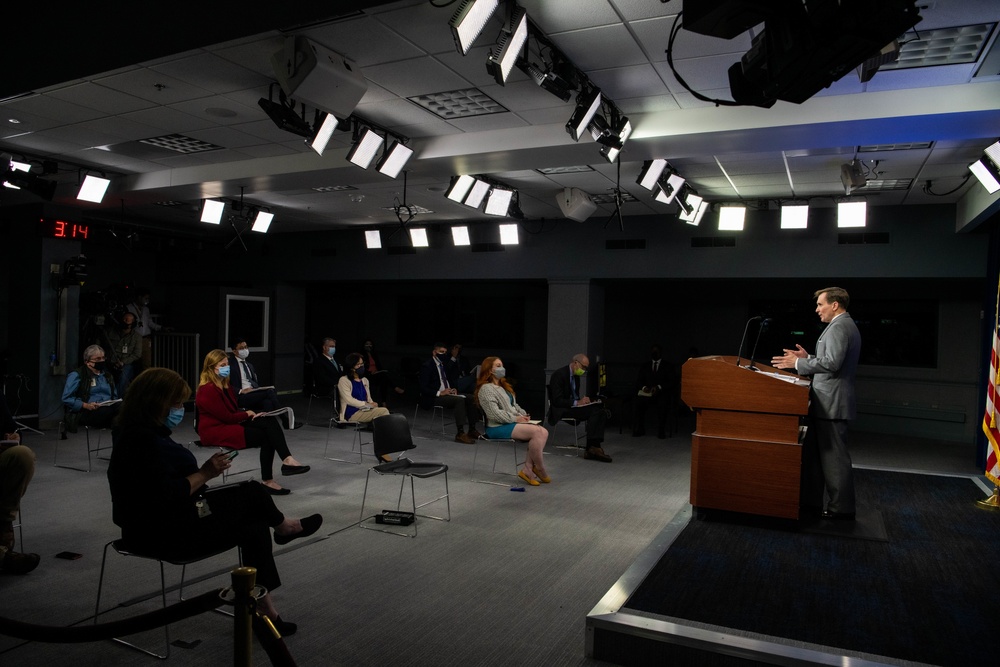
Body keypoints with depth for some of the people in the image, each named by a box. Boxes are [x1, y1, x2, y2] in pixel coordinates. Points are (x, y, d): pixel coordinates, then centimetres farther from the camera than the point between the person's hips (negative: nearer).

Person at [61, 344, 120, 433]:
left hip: (107, 410, 5)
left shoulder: (107, 376, 29)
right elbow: (66, 398, 0)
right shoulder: (76, 375, 10)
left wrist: (116, 403, 6)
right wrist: (85, 405, -16)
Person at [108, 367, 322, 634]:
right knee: (253, 492, -5)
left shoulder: (139, 433, 9)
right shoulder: (142, 441, -24)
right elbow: (166, 496, -29)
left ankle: (264, 608, 6)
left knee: (254, 527, 0)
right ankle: (283, 527, 27)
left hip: (162, 525, 10)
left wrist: (202, 471, 1)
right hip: (166, 533, -10)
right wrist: (204, 474, -20)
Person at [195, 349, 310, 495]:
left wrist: (248, 414, -5)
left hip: (231, 423, 9)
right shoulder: (208, 390, -17)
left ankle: (287, 460, -28)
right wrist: (247, 414, -3)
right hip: (216, 430, -9)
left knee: (270, 422, -17)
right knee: (266, 436, -20)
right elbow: (227, 417, -18)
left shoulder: (224, 384, 14)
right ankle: (267, 481, -14)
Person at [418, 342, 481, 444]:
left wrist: (452, 389, 3)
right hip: (433, 398, -8)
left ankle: (472, 430, -8)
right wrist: (440, 393, -24)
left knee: (472, 397, -7)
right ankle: (460, 434, -33)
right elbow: (423, 388, -16)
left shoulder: (443, 365, 16)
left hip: (446, 393, 9)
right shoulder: (427, 365, -9)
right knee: (459, 400, -31)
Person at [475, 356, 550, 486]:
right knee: (536, 431, -26)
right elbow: (494, 413, -17)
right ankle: (539, 469, -10)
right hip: (498, 427, -9)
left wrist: (524, 414, 3)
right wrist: (516, 418, -16)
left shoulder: (503, 386, 22)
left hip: (512, 423, 9)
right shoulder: (486, 389, -8)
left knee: (543, 432, -15)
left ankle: (527, 470, -16)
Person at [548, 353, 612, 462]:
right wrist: (577, 403, -21)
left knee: (600, 411, -18)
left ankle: (594, 447, -22)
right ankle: (592, 449, -23)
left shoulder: (576, 376, 15)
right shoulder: (559, 374, -12)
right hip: (561, 410, -9)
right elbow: (557, 401, -19)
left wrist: (582, 400, 0)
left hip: (573, 407, 9)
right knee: (595, 411, -28)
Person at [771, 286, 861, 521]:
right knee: (814, 452, 15)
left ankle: (842, 508, 8)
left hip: (831, 403, -11)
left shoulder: (839, 327, -16)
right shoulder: (845, 325, 17)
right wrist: (807, 358, 13)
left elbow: (832, 362, -25)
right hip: (829, 401, 11)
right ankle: (811, 501, 22)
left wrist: (798, 363, -18)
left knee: (834, 456, -2)